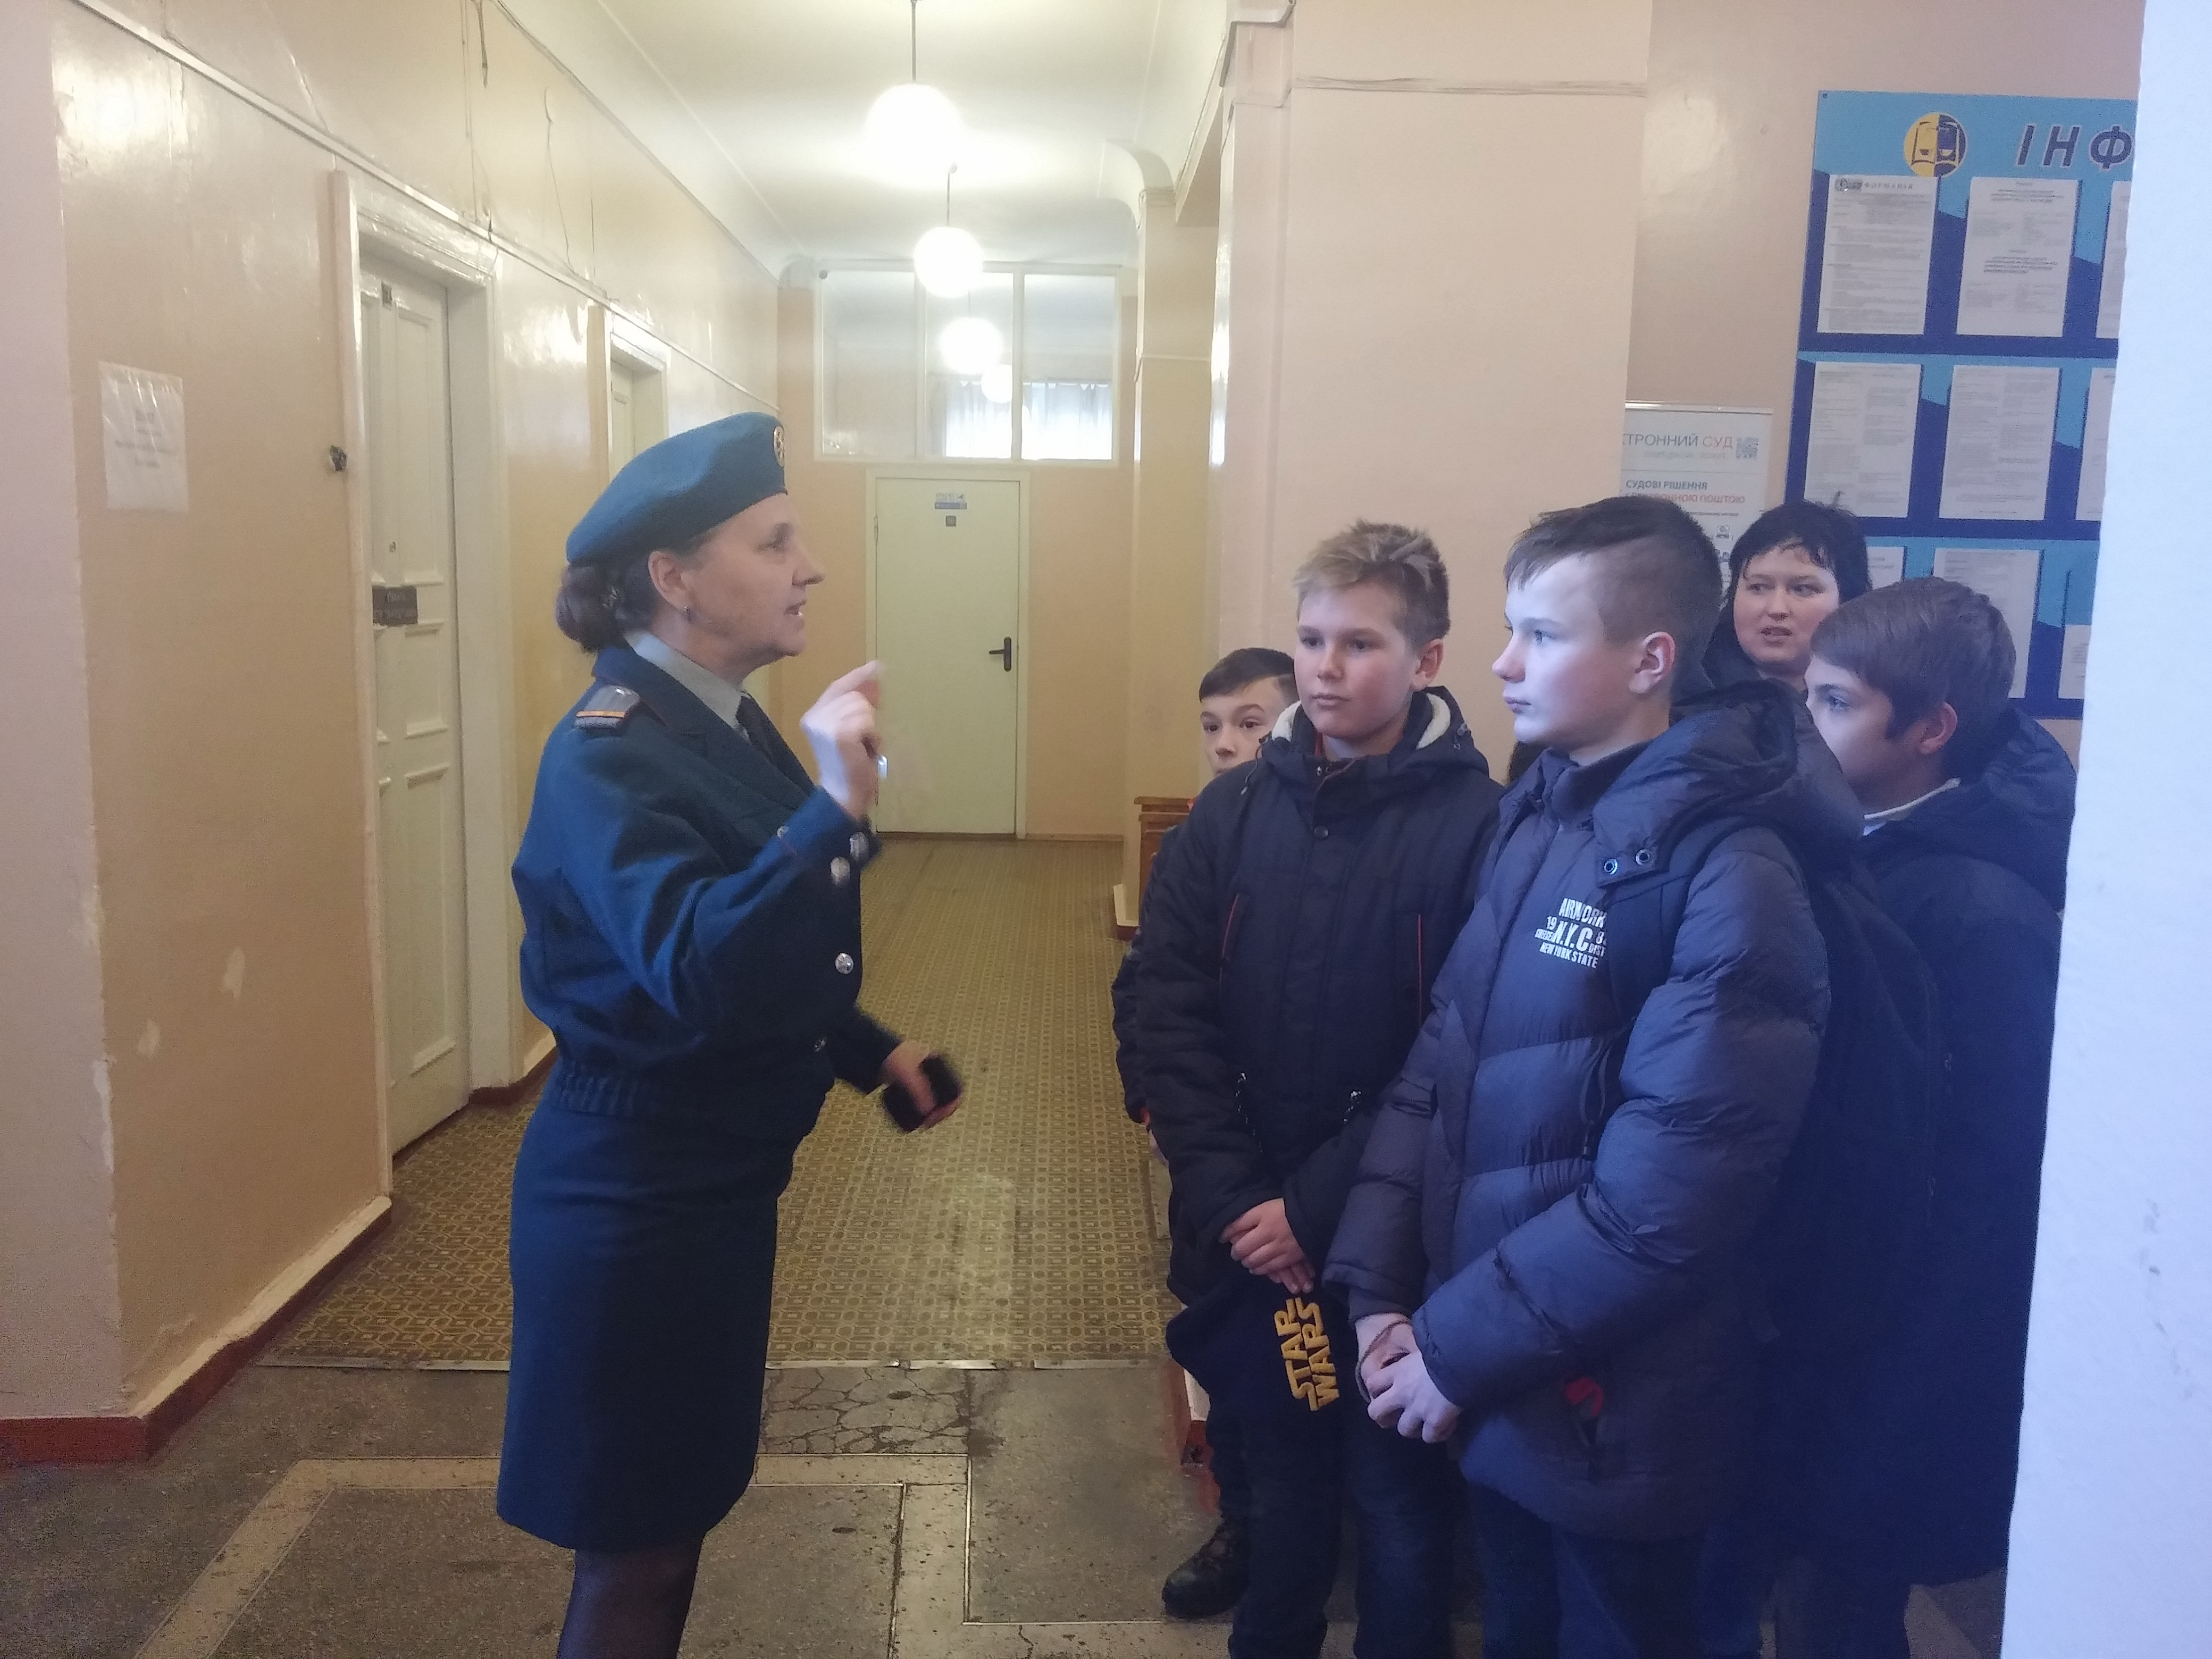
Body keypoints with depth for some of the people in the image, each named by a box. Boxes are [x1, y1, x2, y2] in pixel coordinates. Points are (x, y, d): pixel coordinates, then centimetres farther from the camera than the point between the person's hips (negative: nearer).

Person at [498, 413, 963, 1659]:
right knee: (636, 1540, 9)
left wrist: (867, 1049, 12)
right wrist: (835, 812, -42)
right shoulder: (608, 757, -22)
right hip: (635, 1197, -9)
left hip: (715, 1181, 9)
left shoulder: (730, 725, 5)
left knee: (680, 1502, 24)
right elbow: (700, 975, -35)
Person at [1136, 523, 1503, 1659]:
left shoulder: (1476, 825, -12)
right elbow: (1170, 1013, -3)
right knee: (1277, 1474, 22)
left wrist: (1318, 1207, -17)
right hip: (1243, 1238, 4)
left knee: (1398, 1497, 15)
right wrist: (1229, 1197, -11)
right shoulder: (1233, 811, 0)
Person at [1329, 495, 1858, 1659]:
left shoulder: (1729, 876, -20)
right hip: (1493, 1381, 7)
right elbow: (1438, 1061, 3)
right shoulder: (1533, 815, 4)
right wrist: (1379, 1285, -4)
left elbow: (1667, 1196, -23)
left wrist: (1459, 1347, -16)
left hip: (1611, 1408, -6)